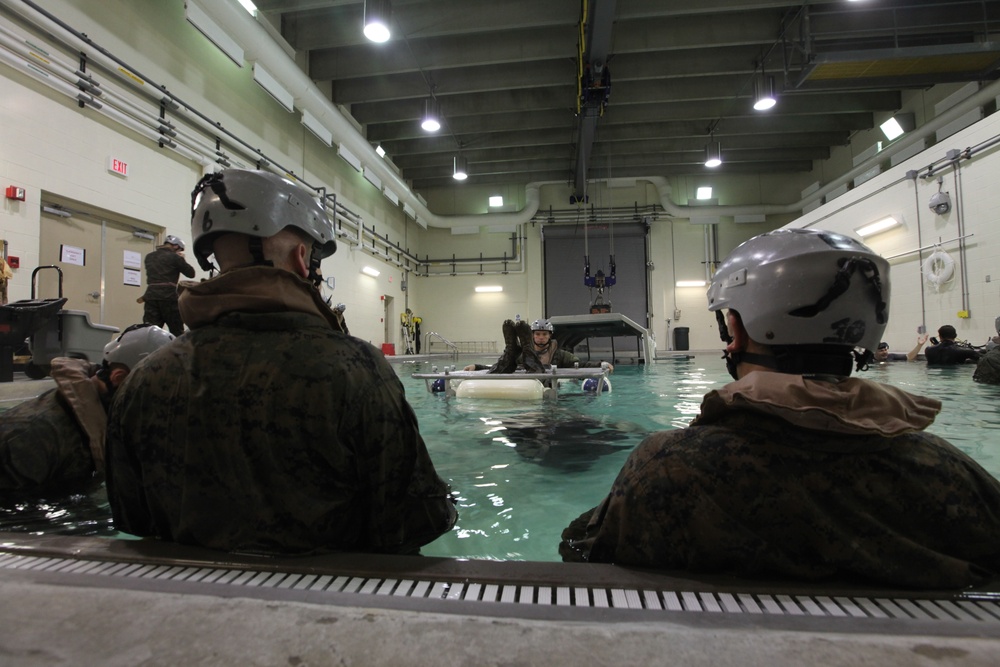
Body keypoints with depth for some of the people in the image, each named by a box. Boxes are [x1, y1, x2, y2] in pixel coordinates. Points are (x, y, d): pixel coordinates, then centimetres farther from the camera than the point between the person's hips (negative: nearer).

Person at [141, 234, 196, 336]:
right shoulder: (174, 257, -3)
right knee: (177, 332, 2)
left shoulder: (149, 257, 16)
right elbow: (191, 273, 0)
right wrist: (182, 259, 14)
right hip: (169, 297, -5)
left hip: (150, 296, 5)